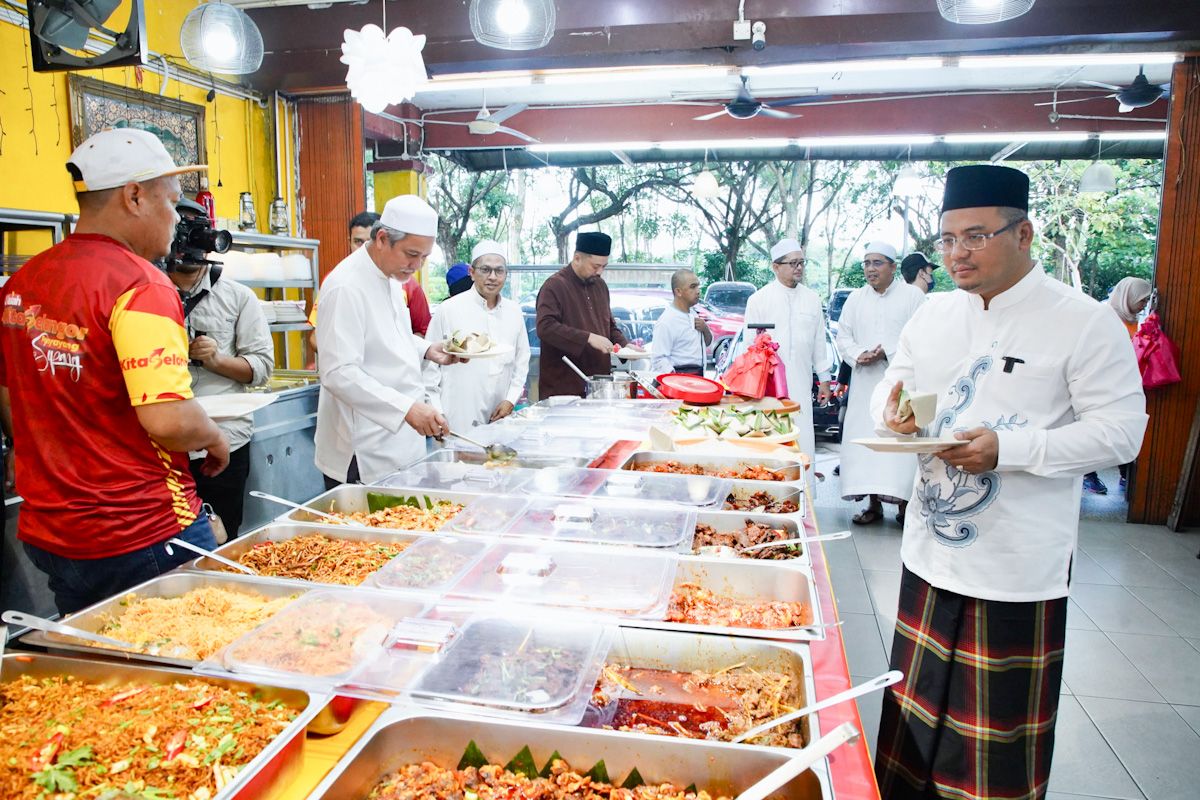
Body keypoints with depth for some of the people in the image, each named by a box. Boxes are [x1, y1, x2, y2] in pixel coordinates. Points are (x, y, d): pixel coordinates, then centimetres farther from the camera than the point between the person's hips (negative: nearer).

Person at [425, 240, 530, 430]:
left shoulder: (514, 312, 8)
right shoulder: (448, 310, -4)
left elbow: (522, 360, 15)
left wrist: (511, 400, 4)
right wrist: (436, 415, -5)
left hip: (499, 417, 4)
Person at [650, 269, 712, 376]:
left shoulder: (692, 314, 13)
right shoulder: (666, 321, -16)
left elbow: (707, 343, 24)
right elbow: (659, 359, -21)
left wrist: (705, 329, 3)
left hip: (698, 376, 8)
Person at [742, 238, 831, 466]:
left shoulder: (812, 299, 11)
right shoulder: (758, 299, 0)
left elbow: (819, 341, 14)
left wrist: (824, 379, 13)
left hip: (801, 384, 3)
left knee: (803, 439, 0)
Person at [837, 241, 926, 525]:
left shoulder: (912, 295, 0)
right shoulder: (856, 298, 13)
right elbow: (843, 335, 11)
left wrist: (888, 352, -16)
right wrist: (858, 355, -8)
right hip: (865, 383, 4)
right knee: (864, 440, 2)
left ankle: (904, 504, 2)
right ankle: (874, 503, 11)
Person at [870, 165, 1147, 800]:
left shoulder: (1084, 323, -11)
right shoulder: (934, 314, 6)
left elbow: (1121, 430, -13)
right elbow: (894, 383, 15)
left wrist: (1008, 450, -24)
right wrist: (892, 409, -10)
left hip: (1020, 567, -5)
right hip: (933, 551, 5)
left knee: (1003, 720, 10)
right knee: (919, 703, 18)